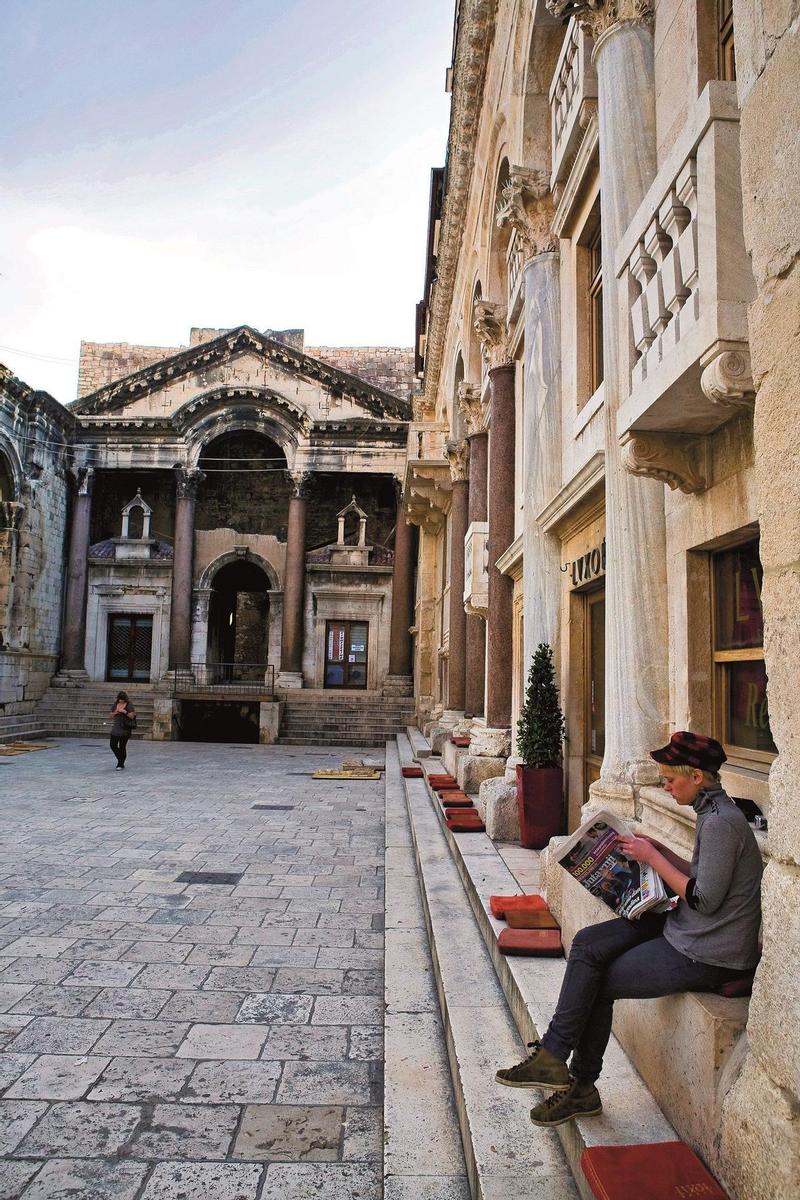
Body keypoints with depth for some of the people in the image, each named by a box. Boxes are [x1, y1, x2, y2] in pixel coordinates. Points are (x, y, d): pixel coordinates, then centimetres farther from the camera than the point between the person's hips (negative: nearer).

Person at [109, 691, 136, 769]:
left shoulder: (129, 705, -4)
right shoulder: (116, 704, 10)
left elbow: (132, 716, -8)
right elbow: (111, 715, 16)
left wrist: (125, 712, -22)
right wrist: (115, 713, -6)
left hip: (125, 728, -5)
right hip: (116, 727, 6)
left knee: (122, 747, -4)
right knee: (113, 745, 5)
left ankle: (121, 764, 5)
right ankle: (120, 760, 26)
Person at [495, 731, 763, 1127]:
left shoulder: (720, 822, -22)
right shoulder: (713, 812, 9)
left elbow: (703, 899, -23)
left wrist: (652, 857, -15)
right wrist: (660, 851, 6)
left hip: (706, 954, -10)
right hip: (688, 930, 10)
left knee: (598, 982, -4)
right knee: (587, 944, -2)